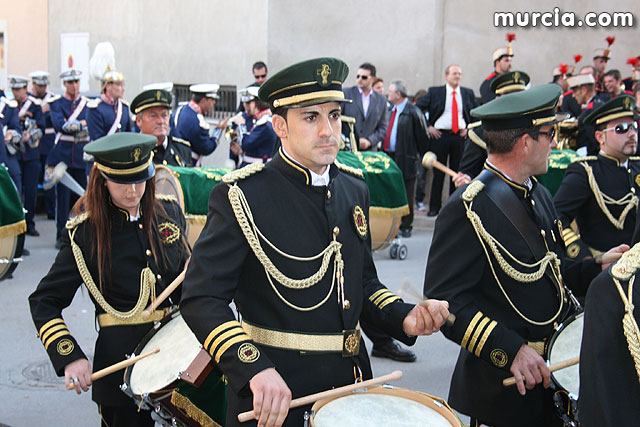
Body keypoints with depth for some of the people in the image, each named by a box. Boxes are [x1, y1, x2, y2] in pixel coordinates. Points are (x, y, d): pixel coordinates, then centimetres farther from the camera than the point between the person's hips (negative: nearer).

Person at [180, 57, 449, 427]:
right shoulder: (242, 196, -14)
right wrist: (255, 369, -31)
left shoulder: (354, 189, 5)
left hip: (351, 382, 6)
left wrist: (404, 318, -3)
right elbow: (202, 299, -18)